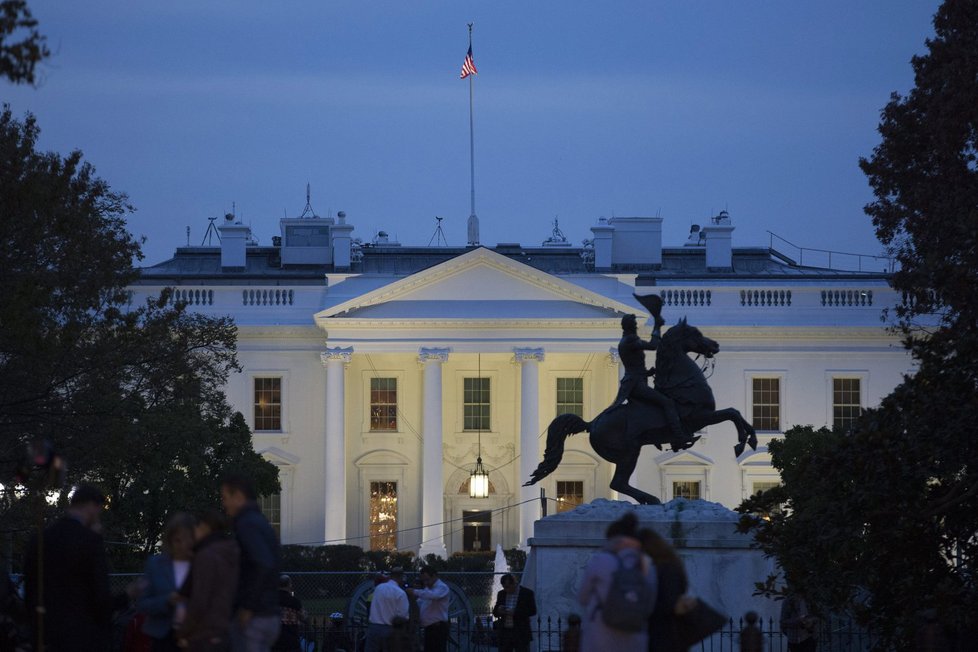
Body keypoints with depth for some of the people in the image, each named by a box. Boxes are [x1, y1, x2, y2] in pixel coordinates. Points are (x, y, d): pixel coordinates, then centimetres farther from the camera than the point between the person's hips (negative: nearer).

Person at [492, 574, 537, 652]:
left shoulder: (527, 593, -2)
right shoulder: (501, 594, 12)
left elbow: (533, 611, -8)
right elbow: (495, 612, 15)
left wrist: (515, 613, -20)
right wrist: (498, 611, -10)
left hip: (521, 634, -4)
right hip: (504, 633, 4)